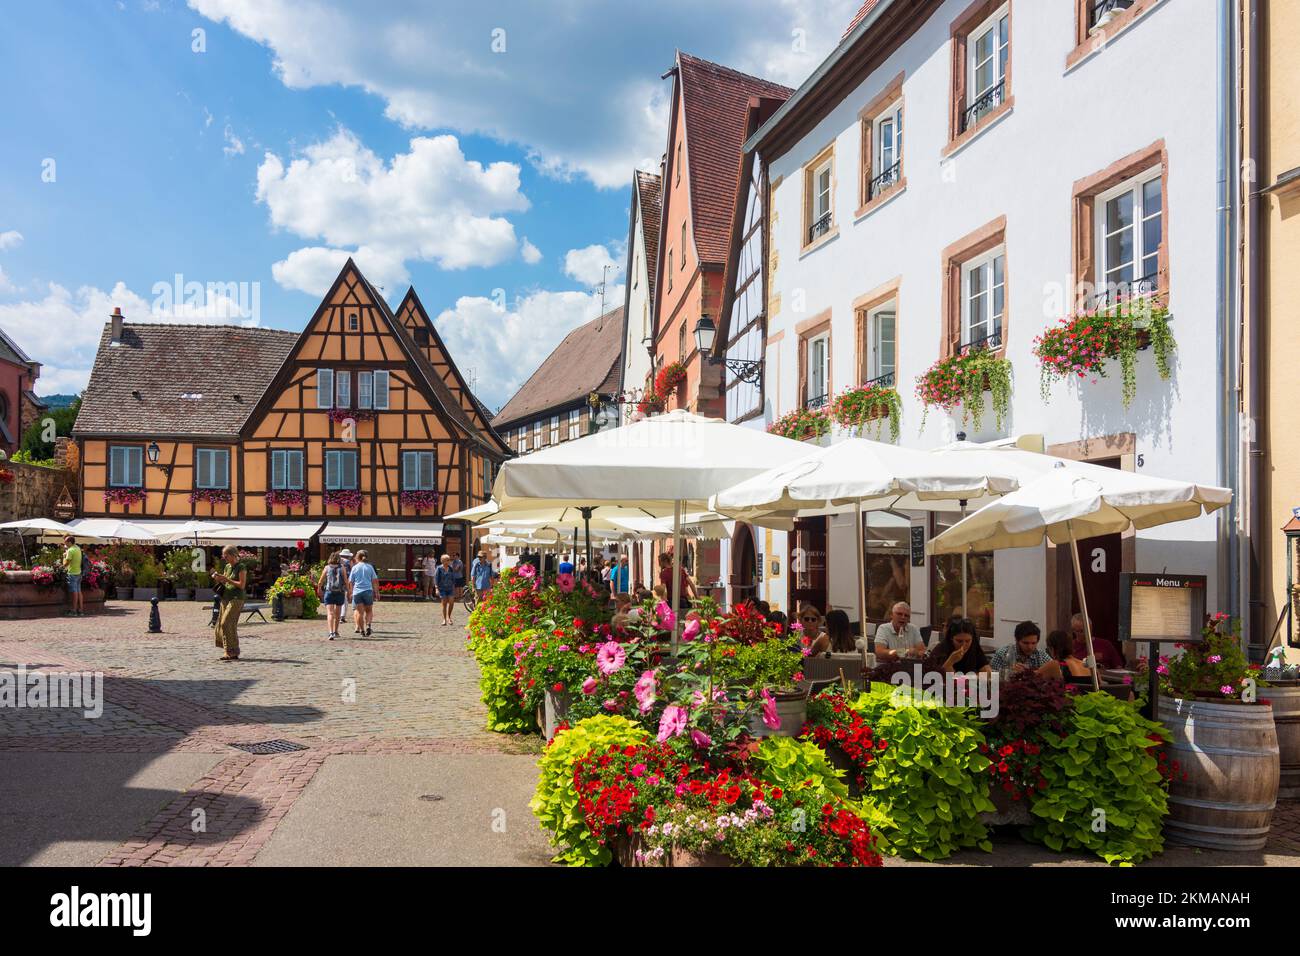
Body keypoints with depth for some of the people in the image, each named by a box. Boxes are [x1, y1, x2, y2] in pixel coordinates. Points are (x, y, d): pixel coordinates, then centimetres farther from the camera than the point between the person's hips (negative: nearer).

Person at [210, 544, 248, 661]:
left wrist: (226, 579, -15)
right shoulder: (227, 567, 15)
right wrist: (218, 579, 0)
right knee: (222, 624, 4)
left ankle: (233, 652, -11)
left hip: (236, 598, -8)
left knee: (227, 623, -15)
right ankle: (232, 653, 7)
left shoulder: (241, 567, -8)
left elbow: (242, 585, -14)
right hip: (226, 597, 8)